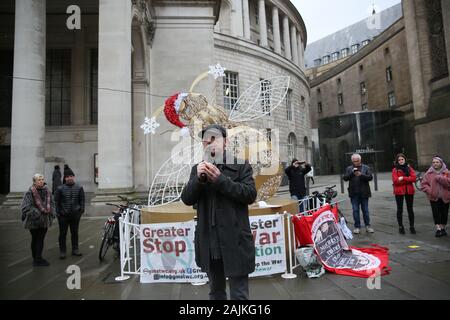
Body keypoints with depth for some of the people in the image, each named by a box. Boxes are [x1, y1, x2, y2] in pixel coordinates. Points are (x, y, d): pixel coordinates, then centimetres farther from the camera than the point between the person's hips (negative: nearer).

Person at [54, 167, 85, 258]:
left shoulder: (79, 188, 0)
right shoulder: (60, 188, -4)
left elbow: (82, 200, 5)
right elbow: (56, 201, 0)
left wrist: (81, 210, -1)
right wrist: (58, 212, -4)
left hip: (75, 215, 2)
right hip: (63, 215, -1)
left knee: (75, 233, 12)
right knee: (63, 234, 7)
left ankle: (75, 249, 24)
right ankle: (62, 251, 19)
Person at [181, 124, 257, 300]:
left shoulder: (241, 166, -3)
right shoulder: (198, 169, 8)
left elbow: (250, 194, -13)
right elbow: (186, 199, 1)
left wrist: (220, 179, -21)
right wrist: (198, 179, -17)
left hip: (235, 242, -4)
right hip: (209, 242, 4)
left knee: (239, 294, 5)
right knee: (216, 293, 22)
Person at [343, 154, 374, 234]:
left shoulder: (366, 168, 6)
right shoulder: (349, 168, 9)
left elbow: (370, 177, -5)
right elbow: (345, 178, -1)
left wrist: (361, 174, -19)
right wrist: (352, 173, -15)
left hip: (364, 193, -1)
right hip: (354, 193, 1)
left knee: (365, 210, 7)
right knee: (355, 210, 4)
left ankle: (367, 225, 19)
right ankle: (357, 226, 12)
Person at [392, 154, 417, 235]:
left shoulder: (409, 168, 7)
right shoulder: (395, 169, -2)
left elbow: (414, 178, -7)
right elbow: (395, 180, -15)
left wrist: (403, 178, -15)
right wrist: (407, 179, -15)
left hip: (409, 191, 2)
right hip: (399, 191, -2)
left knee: (410, 209, 9)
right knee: (400, 209, 7)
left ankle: (412, 226, 19)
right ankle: (400, 227, 16)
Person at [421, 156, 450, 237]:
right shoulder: (429, 173, 3)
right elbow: (424, 184, 3)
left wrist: (440, 178, -21)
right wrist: (429, 191, -12)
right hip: (434, 197, -1)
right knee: (436, 213, -7)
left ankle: (443, 228, 23)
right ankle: (438, 229, -6)